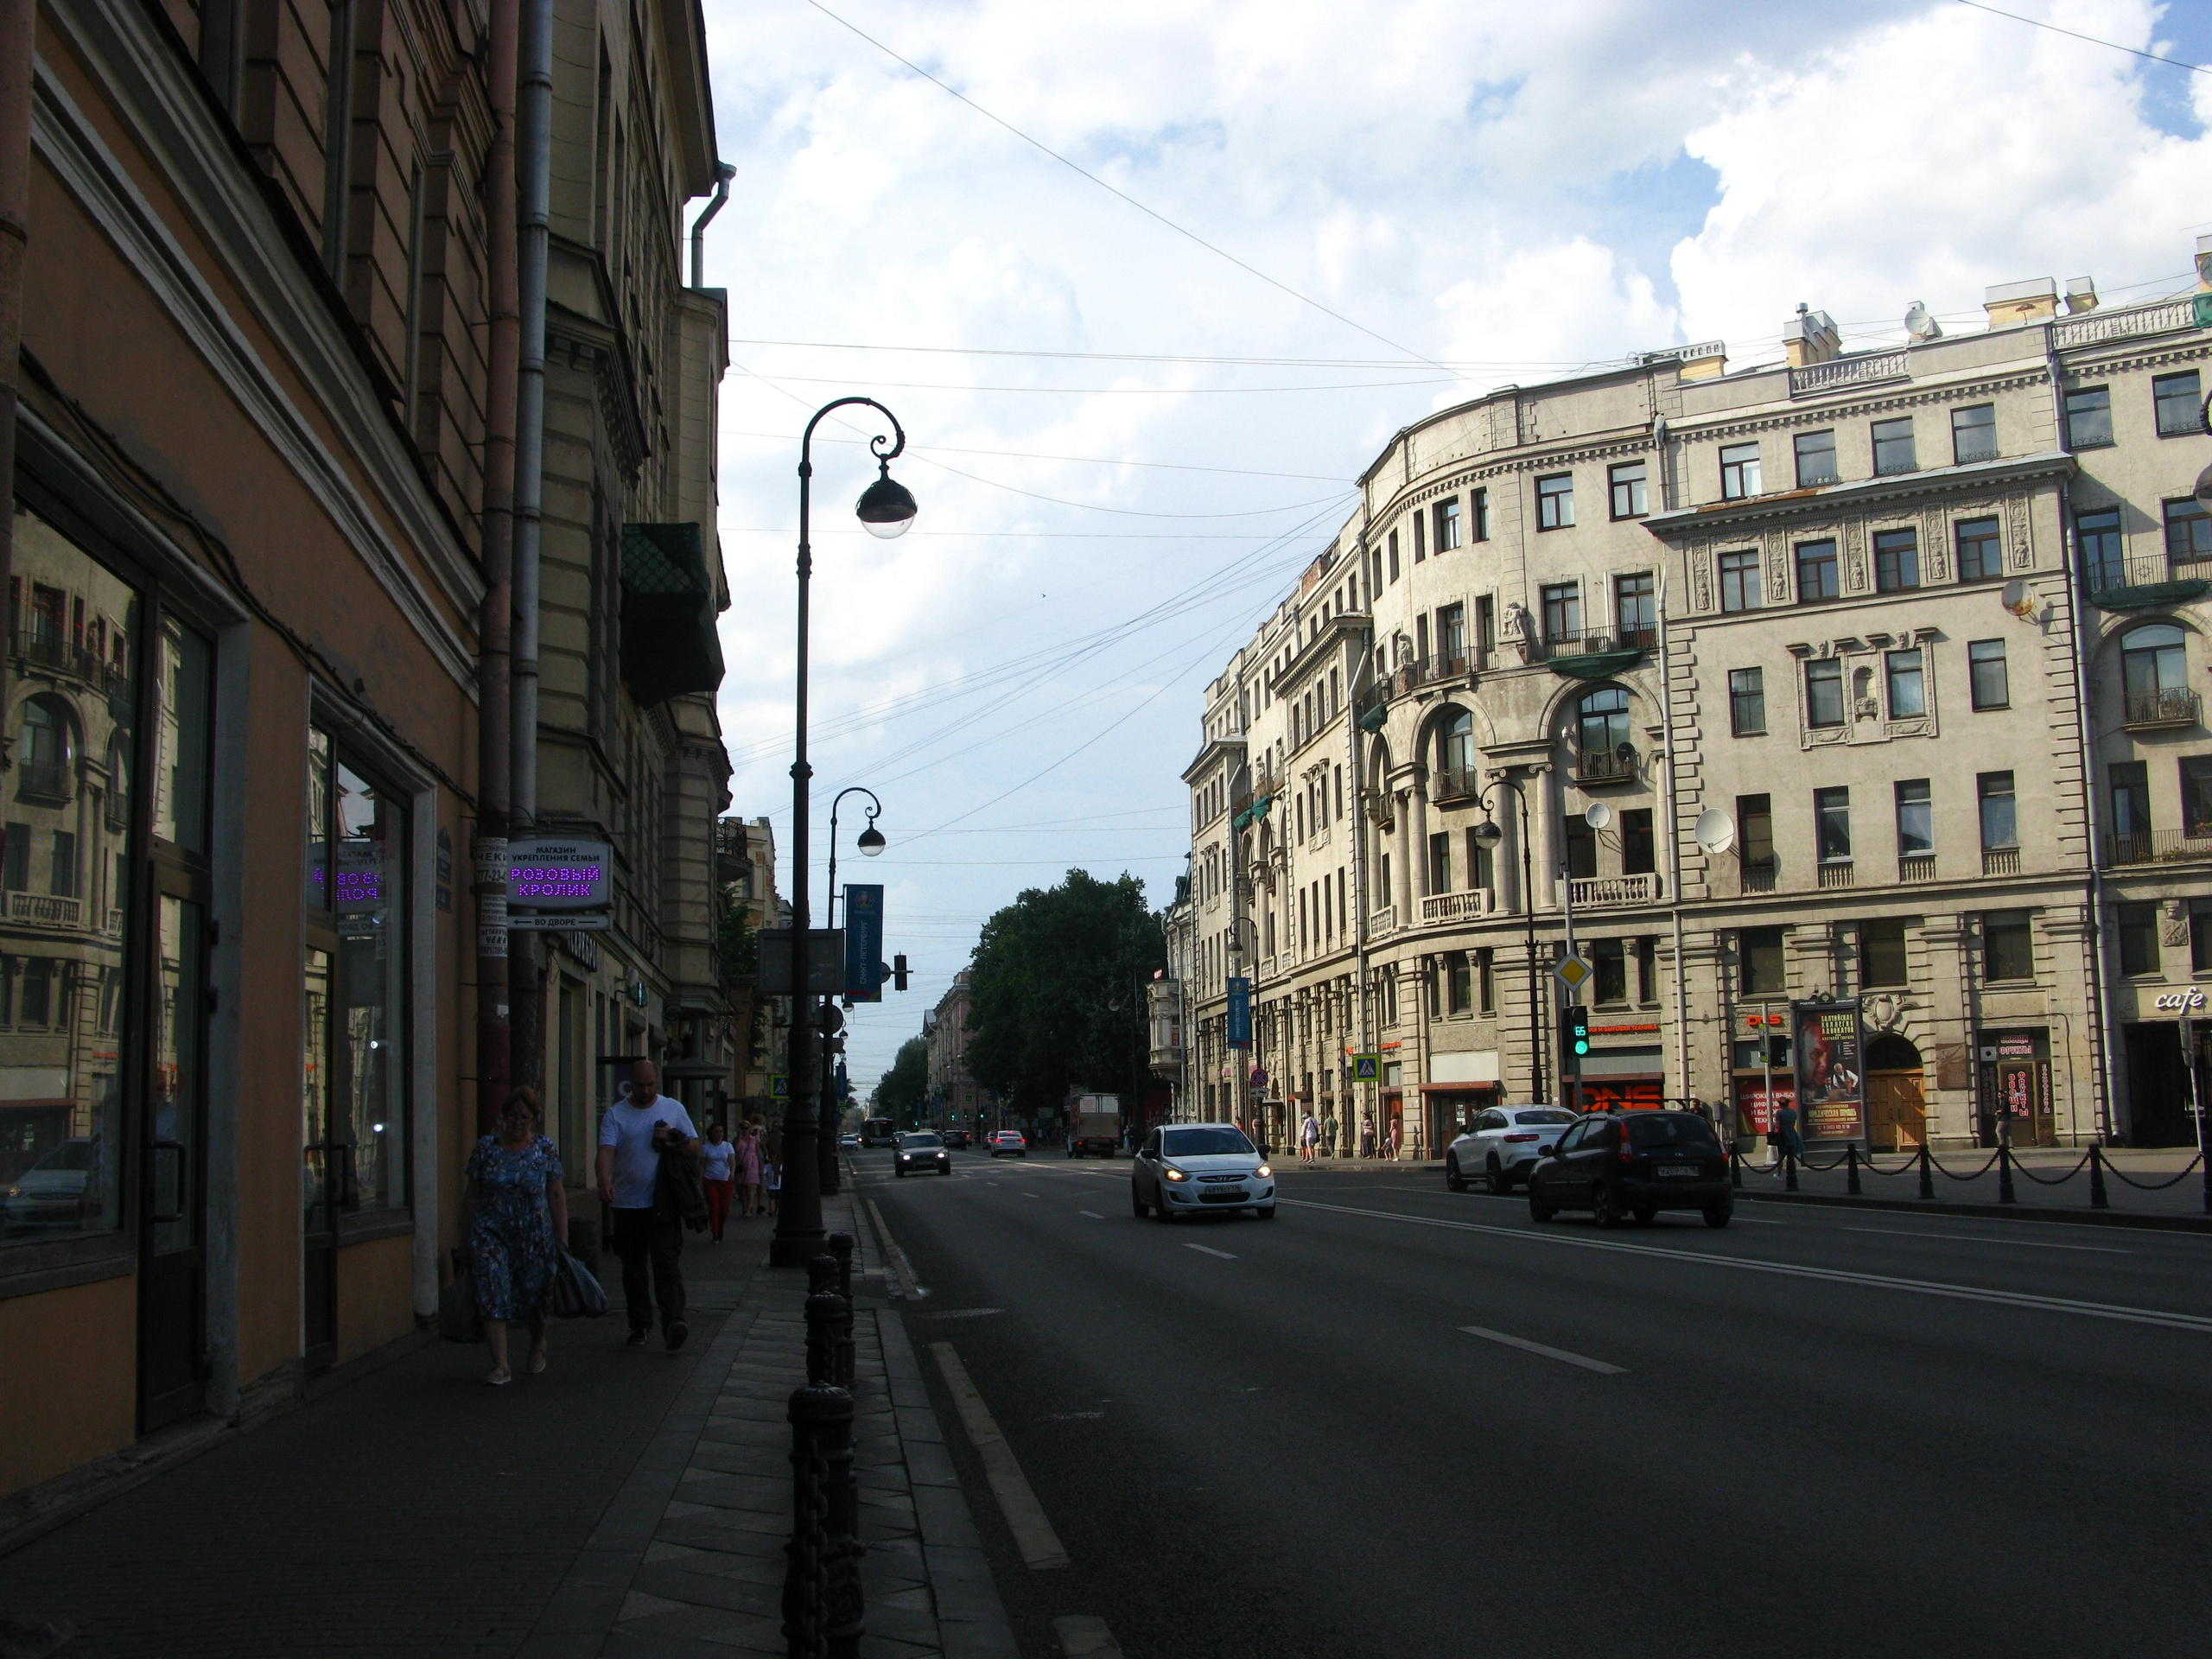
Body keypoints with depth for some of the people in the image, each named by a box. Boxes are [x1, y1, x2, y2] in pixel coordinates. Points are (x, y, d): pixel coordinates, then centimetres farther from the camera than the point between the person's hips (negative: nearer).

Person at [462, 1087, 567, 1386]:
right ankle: (500, 1365, -8)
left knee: (535, 1294, 8)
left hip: (535, 1236, 0)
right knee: (493, 1296, -9)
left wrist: (563, 1238, -1)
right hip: (491, 1234, 0)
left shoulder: (546, 1149, 1)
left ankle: (538, 1346, 36)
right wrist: (466, 1237, 5)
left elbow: (556, 1195, 2)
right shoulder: (486, 1148, 1)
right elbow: (471, 1195, 6)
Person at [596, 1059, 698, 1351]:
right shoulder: (615, 1114, 4)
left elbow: (696, 1149, 11)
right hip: (627, 1204, 1)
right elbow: (606, 1151, -10)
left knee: (667, 1263, -14)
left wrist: (675, 1138, -10)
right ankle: (639, 1326, 18)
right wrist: (605, 1182, -29)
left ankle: (673, 1322, -23)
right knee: (633, 1269, 8)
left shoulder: (674, 1109, 9)